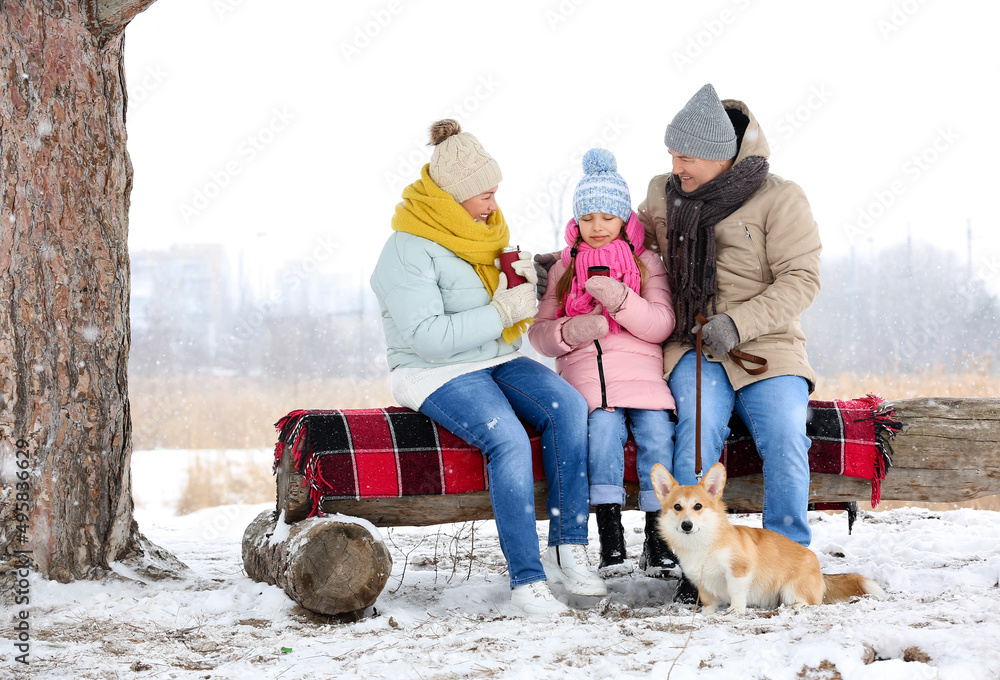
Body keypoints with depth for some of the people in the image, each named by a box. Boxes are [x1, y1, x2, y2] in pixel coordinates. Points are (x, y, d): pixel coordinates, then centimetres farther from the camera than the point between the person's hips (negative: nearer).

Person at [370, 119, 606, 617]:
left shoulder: (484, 232, 11)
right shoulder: (407, 251, -14)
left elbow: (513, 308, 21)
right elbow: (428, 336, -24)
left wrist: (524, 283, -2)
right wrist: (503, 310, -21)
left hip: (500, 361, 7)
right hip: (438, 374, -7)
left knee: (569, 406, -21)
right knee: (509, 440, -32)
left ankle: (566, 549, -19)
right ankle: (526, 579, -28)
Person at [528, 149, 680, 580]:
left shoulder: (647, 263, 14)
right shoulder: (563, 269, 19)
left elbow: (662, 325, 1)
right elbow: (539, 333, 14)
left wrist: (620, 299, -16)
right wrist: (570, 330, -8)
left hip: (641, 370, 0)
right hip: (584, 371, 0)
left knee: (656, 427, -27)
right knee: (604, 423, -30)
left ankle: (659, 543, -21)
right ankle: (610, 542, -31)